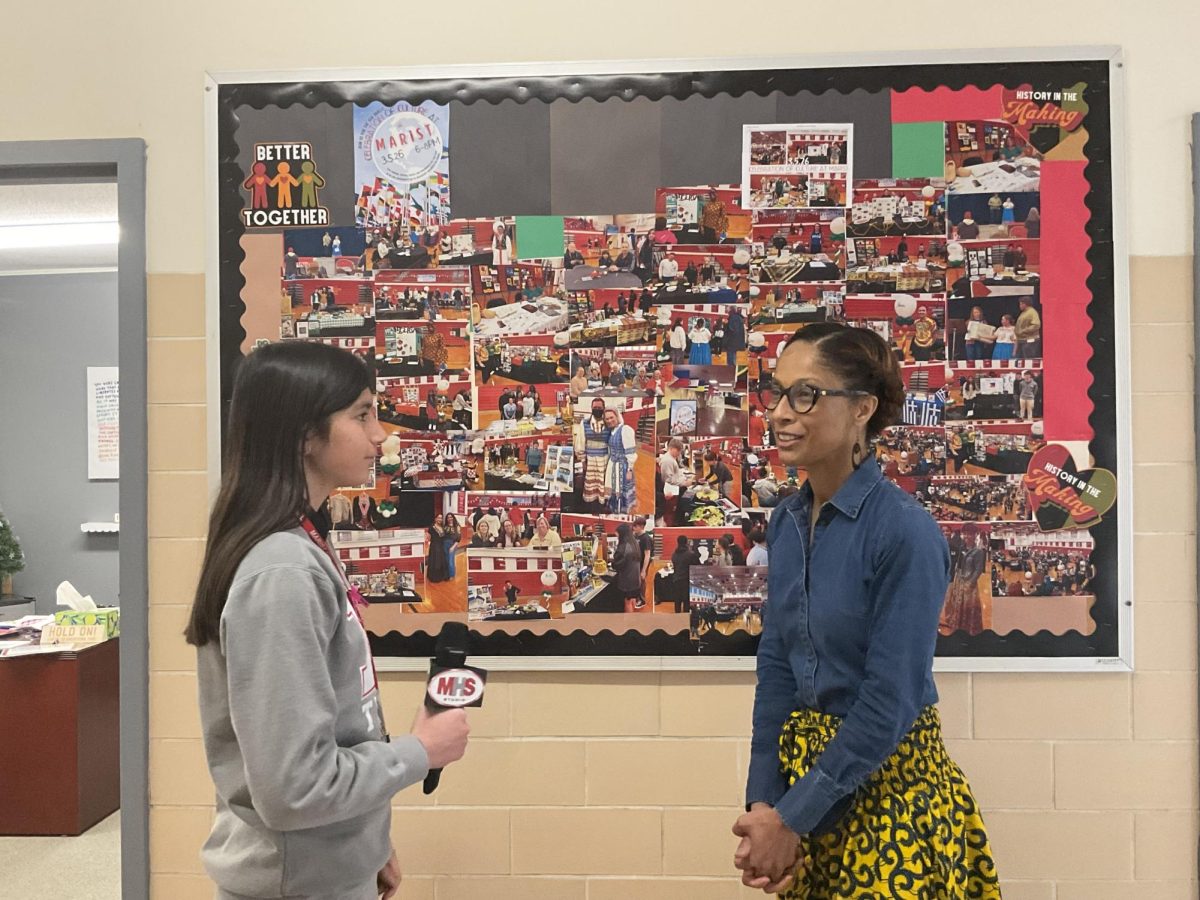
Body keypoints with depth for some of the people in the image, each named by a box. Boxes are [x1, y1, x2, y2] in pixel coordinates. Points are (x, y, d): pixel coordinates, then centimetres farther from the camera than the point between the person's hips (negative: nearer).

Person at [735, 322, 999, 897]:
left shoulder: (905, 531, -21)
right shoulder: (787, 521, -1)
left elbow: (891, 698, -21)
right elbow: (776, 663, 1)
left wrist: (793, 817, -16)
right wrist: (762, 804, -6)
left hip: (887, 780, -6)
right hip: (806, 764, 6)